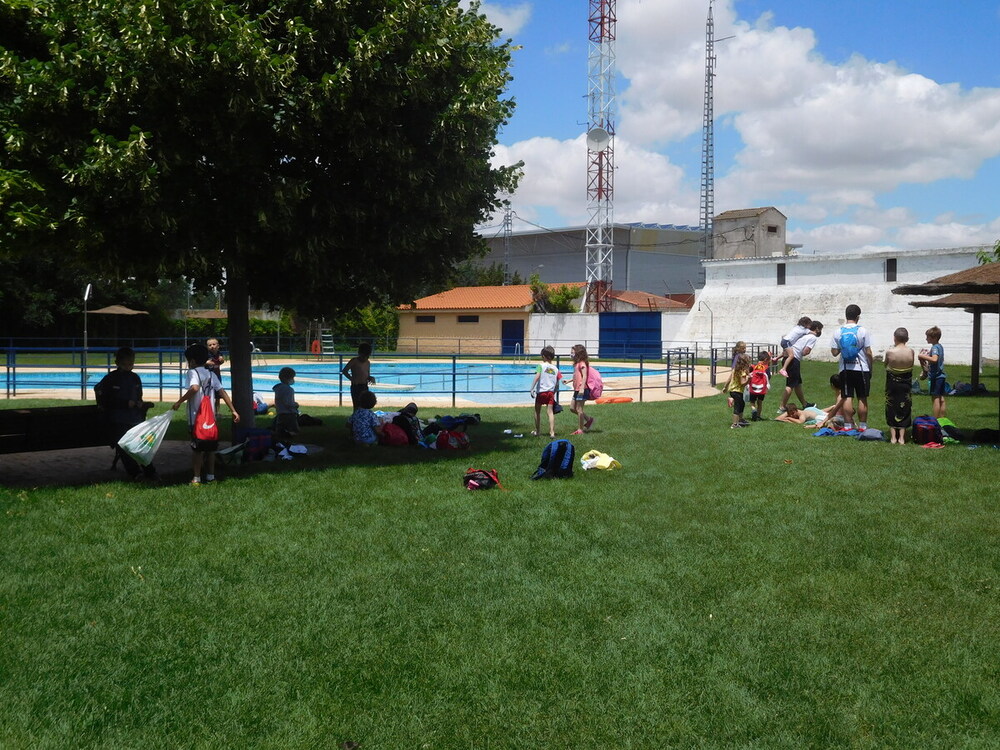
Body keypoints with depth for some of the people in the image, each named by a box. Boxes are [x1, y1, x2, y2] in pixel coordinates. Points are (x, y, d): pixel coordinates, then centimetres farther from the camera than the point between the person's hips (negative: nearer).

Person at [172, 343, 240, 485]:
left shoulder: (193, 372, -8)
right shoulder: (211, 374, 10)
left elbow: (195, 388, -29)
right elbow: (222, 392, 5)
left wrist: (179, 402, -23)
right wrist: (234, 411, 4)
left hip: (196, 417, -5)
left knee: (197, 448, 1)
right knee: (211, 447, 13)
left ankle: (197, 477, 4)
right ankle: (210, 475, 18)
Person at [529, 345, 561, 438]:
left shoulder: (541, 366, -4)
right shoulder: (555, 368, 9)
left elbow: (537, 377, -18)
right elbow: (557, 384, 10)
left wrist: (532, 388, -17)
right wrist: (555, 392, 20)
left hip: (541, 391, -3)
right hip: (551, 392, 3)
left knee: (537, 411, 13)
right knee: (550, 412, 0)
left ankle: (537, 431, 22)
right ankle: (552, 432, -9)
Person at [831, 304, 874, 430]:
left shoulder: (839, 332, -1)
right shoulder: (862, 331, -8)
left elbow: (834, 352, 1)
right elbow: (868, 352, -6)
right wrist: (871, 363, 8)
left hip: (845, 369, 2)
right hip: (861, 368, -2)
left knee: (847, 398, 4)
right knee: (862, 399, 5)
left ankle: (848, 426, 5)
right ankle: (862, 426, 9)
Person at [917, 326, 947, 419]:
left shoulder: (935, 347, -17)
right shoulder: (940, 346, 12)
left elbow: (934, 359, -34)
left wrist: (923, 356, -25)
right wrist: (927, 355, 15)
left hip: (935, 377, -9)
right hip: (941, 375, 9)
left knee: (935, 398, -6)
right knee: (941, 399, 13)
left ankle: (936, 420, -4)